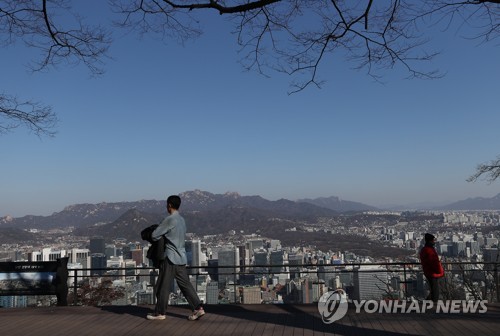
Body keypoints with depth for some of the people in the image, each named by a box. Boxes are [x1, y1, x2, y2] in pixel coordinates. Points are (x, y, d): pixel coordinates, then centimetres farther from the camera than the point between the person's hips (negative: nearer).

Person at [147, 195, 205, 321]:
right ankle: (198, 308, 0)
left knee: (163, 286, 4)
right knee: (185, 284, 8)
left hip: (171, 258, -8)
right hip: (181, 257, 8)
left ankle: (160, 313, 15)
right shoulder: (182, 220, 12)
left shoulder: (170, 219, -14)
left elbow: (154, 235, -11)